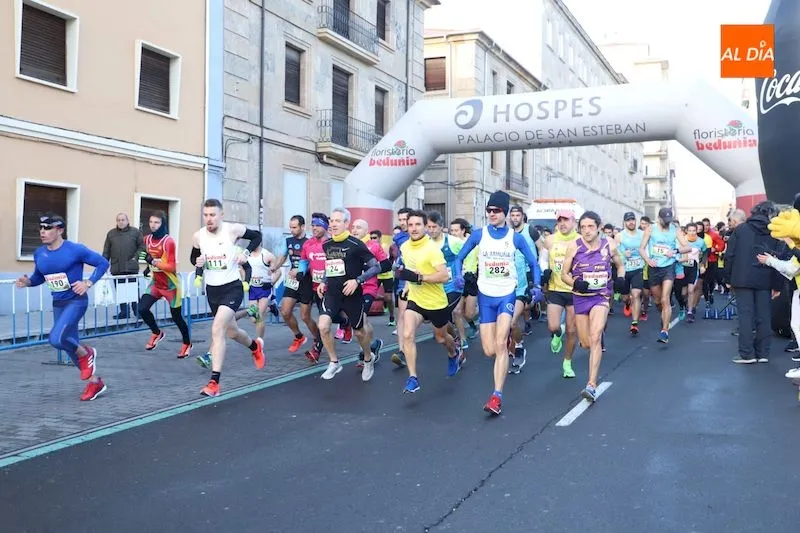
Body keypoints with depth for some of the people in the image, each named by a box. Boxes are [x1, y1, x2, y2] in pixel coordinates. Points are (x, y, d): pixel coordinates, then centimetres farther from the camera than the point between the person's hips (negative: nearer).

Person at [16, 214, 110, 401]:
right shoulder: (39, 254, 2)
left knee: (56, 339, -24)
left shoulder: (75, 249, -15)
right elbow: (38, 277, 16)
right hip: (58, 304, 7)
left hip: (76, 301, -7)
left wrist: (88, 283, -17)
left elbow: (103, 263, -8)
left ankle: (86, 354, 7)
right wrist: (27, 281, -6)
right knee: (71, 346, 11)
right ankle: (95, 382, 27)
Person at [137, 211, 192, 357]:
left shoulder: (169, 241, -21)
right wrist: (149, 267, 5)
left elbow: (172, 267, -23)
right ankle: (156, 333, 14)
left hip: (170, 285, -6)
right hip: (156, 283, 6)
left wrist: (153, 261, -28)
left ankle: (187, 344, 28)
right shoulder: (147, 239, 0)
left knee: (176, 317, 5)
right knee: (142, 308, -12)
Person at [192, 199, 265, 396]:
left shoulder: (233, 230, -12)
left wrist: (246, 253, -11)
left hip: (232, 288, -5)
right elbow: (193, 257, 14)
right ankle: (255, 346, 53)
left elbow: (257, 236, 5)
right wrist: (197, 262, -10)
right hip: (212, 290, 5)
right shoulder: (198, 236, -4)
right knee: (232, 332, 20)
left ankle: (214, 382, -17)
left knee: (217, 330, -21)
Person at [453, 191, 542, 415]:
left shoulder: (516, 237, -1)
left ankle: (497, 396, -18)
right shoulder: (478, 234, 0)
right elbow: (459, 258, 5)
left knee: (500, 344, -20)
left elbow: (534, 263, 7)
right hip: (485, 296, 2)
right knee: (489, 351, 2)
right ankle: (506, 340, 41)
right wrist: (458, 275, -15)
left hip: (507, 295, -1)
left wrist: (536, 285, -9)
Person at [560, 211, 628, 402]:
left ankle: (592, 385, -22)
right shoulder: (574, 246, -6)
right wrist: (575, 283, -20)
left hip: (601, 296, -2)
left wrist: (620, 279, -5)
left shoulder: (609, 245, -3)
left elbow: (620, 265, 16)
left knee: (595, 337, -21)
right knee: (586, 343, 12)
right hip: (580, 297, 2)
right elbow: (564, 274, 1)